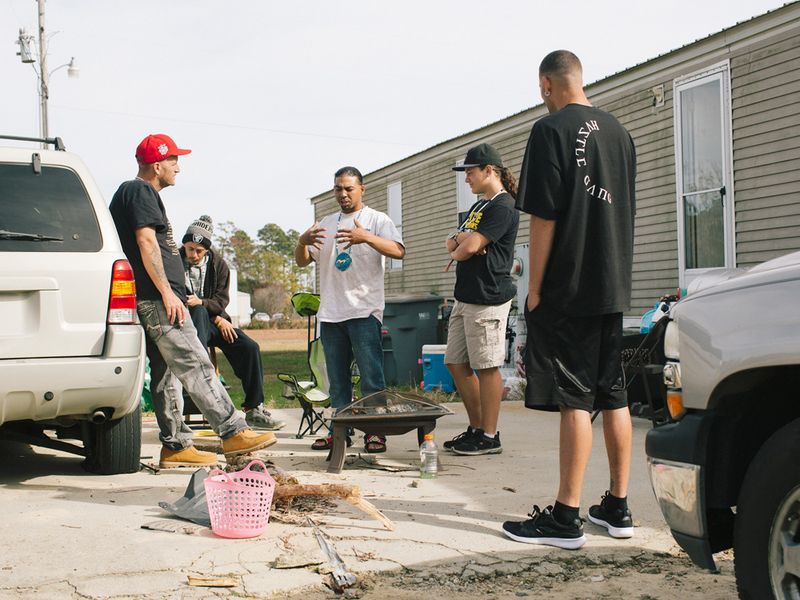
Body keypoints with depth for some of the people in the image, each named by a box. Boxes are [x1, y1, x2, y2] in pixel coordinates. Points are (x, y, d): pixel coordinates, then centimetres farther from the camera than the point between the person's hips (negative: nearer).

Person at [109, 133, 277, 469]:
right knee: (195, 365, -12)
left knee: (166, 372, 8)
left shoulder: (132, 193, 27)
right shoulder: (140, 192, -6)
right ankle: (233, 432, -13)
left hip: (155, 301, 11)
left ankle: (175, 447, 10)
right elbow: (146, 241, -17)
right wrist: (167, 292, -20)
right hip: (157, 299, -11)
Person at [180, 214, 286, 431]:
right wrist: (216, 318, -12)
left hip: (213, 320, 3)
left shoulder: (218, 264, 7)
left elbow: (221, 300, 1)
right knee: (199, 312, -38)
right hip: (186, 321, -3)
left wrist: (201, 302, -23)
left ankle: (254, 409, -13)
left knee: (250, 347, -17)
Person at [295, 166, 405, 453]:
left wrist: (365, 237, -29)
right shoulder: (326, 224, 18)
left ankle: (375, 431, 1)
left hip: (364, 311, -5)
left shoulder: (377, 220, 2)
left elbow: (398, 251, -14)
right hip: (330, 313, 5)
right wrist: (302, 242, -10)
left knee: (371, 378, -5)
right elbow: (302, 261, 14)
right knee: (337, 380, 11)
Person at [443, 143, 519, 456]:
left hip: (488, 298, -10)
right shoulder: (478, 207, 21)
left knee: (487, 367, -5)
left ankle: (489, 437, 2)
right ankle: (476, 428, 21)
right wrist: (461, 238, -5)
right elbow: (453, 243, 17)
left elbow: (470, 248, -18)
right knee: (456, 364, 12)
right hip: (465, 298, 10)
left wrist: (457, 251, 4)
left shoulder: (503, 206, -11)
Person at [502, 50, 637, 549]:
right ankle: (617, 507, 19)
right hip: (614, 285, 8)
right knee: (614, 397, 11)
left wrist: (535, 288, -9)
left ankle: (566, 518, -1)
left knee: (574, 400, -6)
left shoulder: (552, 130, -10)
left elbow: (544, 217, -14)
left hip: (568, 288, -8)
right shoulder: (618, 131, 13)